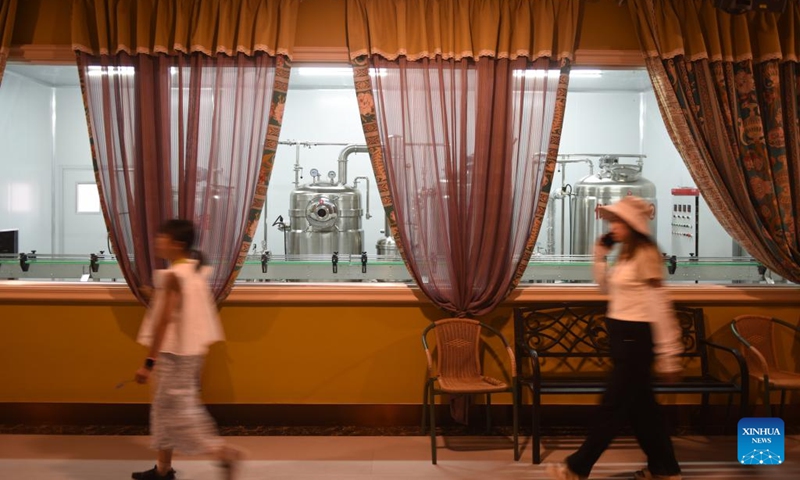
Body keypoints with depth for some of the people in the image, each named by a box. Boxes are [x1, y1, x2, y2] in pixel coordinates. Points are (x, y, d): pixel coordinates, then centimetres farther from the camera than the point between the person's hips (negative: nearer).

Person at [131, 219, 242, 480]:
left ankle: (224, 453, 1)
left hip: (175, 353, -9)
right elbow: (201, 316, 13)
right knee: (165, 407, 17)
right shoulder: (197, 271, 7)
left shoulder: (172, 276, -18)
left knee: (178, 410, 0)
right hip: (190, 350, 9)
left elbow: (164, 321, -21)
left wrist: (149, 361, -18)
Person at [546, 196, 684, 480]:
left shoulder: (645, 254, -16)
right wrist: (600, 254, 9)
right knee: (640, 405, 15)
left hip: (636, 337, -10)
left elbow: (660, 306, -18)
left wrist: (669, 354, -18)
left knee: (614, 405, 0)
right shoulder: (626, 255, 12)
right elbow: (606, 287, 22)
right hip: (623, 335, 10)